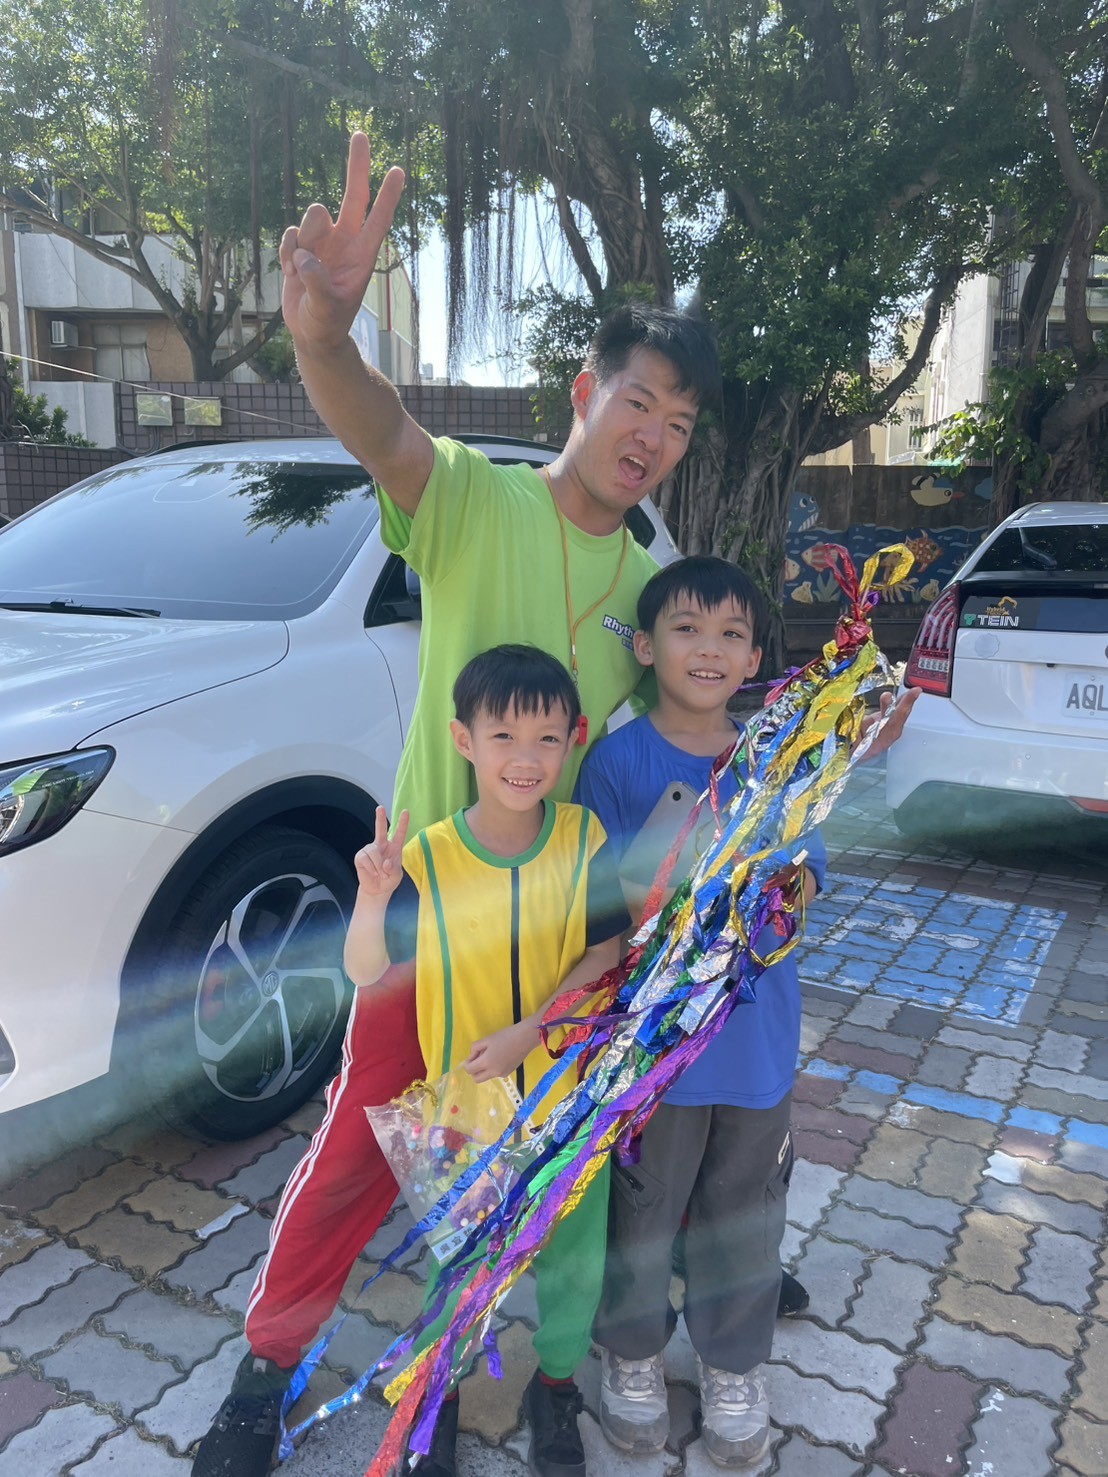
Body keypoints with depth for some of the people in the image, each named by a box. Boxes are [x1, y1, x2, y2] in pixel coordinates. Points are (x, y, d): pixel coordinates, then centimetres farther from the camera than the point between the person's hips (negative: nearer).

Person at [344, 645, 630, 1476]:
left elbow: (604, 956, -12)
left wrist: (526, 1033, -21)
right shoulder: (426, 859, -17)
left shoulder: (586, 843, -14)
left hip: (570, 1096, 1)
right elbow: (367, 975, -12)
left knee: (573, 1255, 20)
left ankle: (557, 1383, 49)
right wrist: (373, 896, -30)